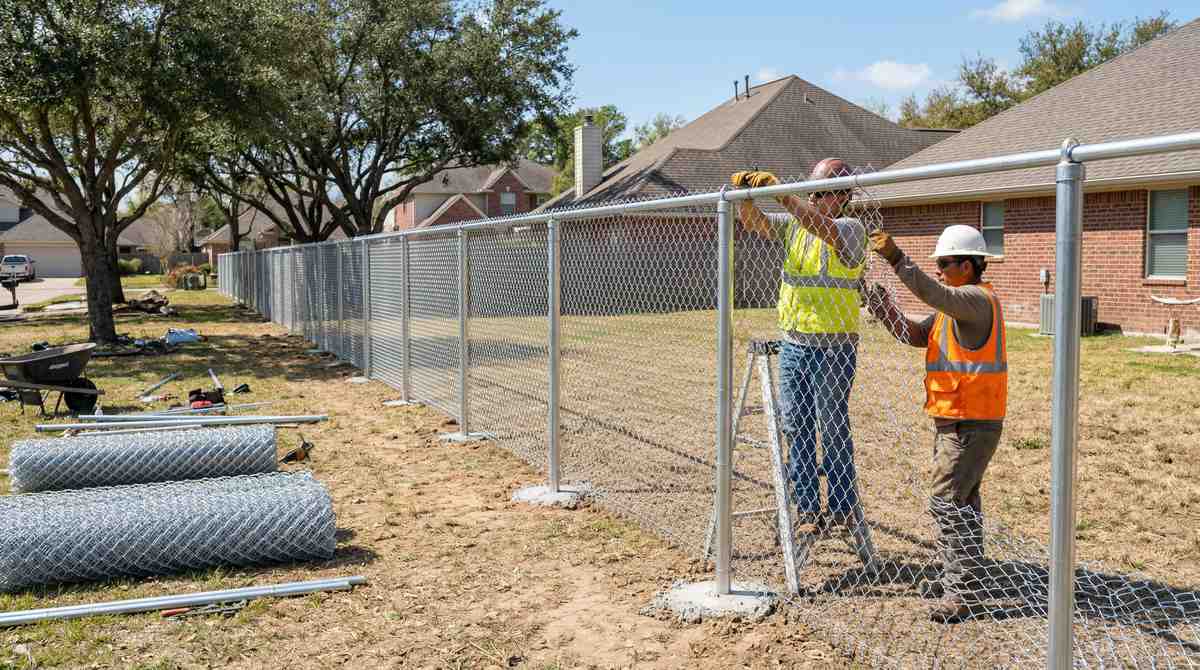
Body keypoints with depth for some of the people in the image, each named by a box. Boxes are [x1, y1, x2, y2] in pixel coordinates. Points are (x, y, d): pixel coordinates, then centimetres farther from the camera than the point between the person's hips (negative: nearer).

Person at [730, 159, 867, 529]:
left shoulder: (850, 228, -7)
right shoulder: (795, 223, 12)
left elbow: (821, 225, -28)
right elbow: (753, 223, 7)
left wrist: (780, 193, -33)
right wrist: (746, 194, -12)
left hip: (832, 346, -7)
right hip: (792, 343, 7)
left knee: (833, 430, 0)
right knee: (796, 429, 8)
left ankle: (843, 512, 11)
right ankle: (807, 511, 16)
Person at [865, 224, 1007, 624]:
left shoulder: (977, 300, -15)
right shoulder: (961, 303, 18)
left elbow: (933, 294, -34)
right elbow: (916, 336, 12)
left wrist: (897, 259, -38)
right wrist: (884, 309, -3)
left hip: (970, 423, -11)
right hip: (955, 419, 11)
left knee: (947, 501, -10)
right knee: (960, 501, 18)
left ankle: (964, 592, -5)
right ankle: (959, 580, 29)